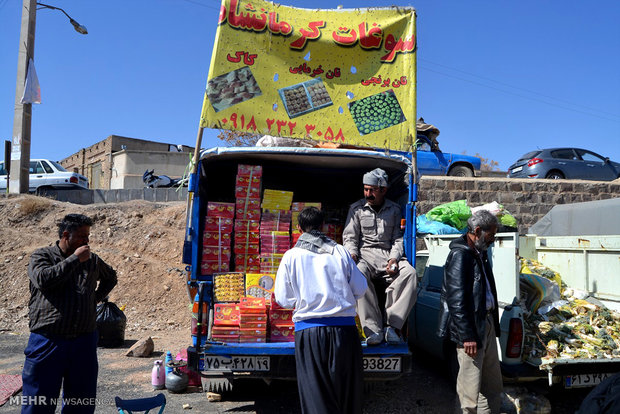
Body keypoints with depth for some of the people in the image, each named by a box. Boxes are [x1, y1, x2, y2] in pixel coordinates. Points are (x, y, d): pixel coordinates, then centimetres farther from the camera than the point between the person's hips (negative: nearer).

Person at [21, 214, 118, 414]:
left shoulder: (92, 260, 12)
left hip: (84, 342, 4)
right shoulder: (41, 256, 2)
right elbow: (43, 279, -18)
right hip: (47, 342, -3)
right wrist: (75, 259, -14)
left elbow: (110, 278, 30)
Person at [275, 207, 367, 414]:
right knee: (347, 387, 15)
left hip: (309, 330, -2)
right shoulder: (340, 252, 3)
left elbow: (283, 299, 0)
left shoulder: (291, 256, 0)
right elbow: (360, 289, 6)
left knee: (316, 395, 3)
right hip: (343, 328, 2)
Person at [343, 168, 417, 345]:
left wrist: (394, 258, -9)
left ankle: (393, 326, -28)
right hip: (365, 254, -1)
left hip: (388, 254, 2)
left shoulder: (394, 209, 15)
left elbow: (398, 238, 11)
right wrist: (352, 254, -15)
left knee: (409, 272, -30)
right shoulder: (357, 208, 11)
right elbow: (349, 237, 7)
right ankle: (373, 329, -36)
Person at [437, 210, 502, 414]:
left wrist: (493, 321, 18)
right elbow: (456, 300, -21)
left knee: (492, 384, 17)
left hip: (487, 322, 10)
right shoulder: (460, 254, -16)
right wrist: (467, 336, -23)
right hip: (470, 327, -10)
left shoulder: (479, 253, 14)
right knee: (471, 386, -1)